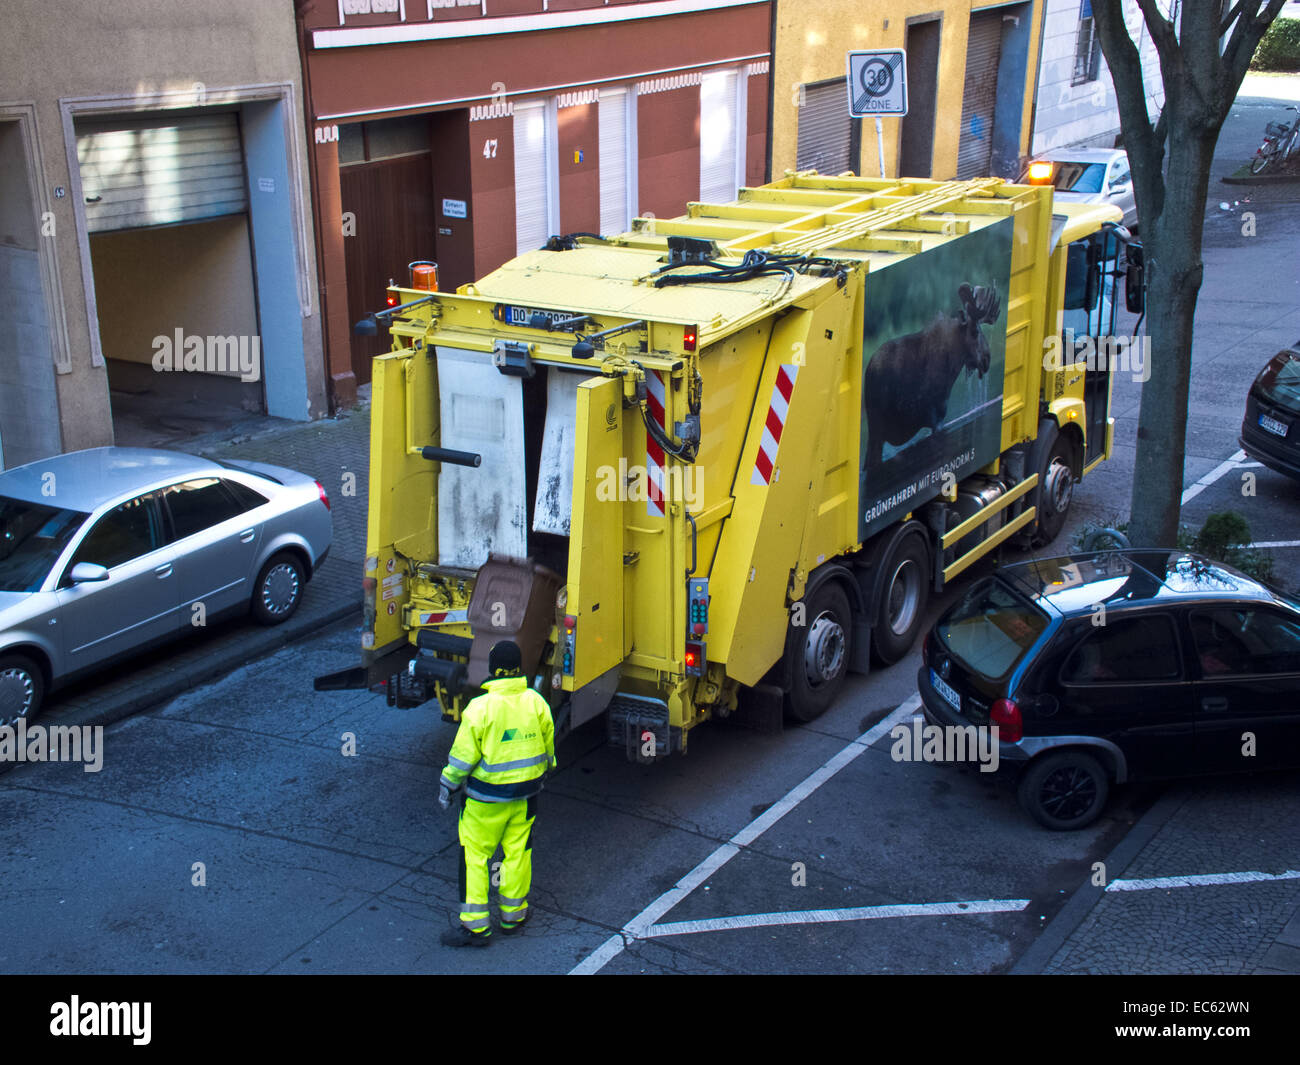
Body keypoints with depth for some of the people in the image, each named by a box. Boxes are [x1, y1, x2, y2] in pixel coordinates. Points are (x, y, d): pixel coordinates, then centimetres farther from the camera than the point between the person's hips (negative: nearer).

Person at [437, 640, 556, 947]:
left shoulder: (480, 708, -20)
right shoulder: (536, 702, -5)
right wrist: (543, 772, 26)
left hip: (487, 797, -5)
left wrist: (448, 784, 1)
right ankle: (512, 916, 30)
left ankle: (476, 926, 10)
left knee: (474, 855, 7)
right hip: (526, 792, 5)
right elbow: (548, 747, 8)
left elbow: (463, 755, -14)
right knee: (518, 853, 17)